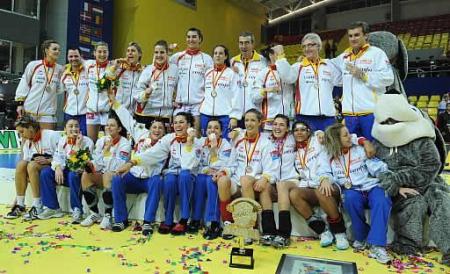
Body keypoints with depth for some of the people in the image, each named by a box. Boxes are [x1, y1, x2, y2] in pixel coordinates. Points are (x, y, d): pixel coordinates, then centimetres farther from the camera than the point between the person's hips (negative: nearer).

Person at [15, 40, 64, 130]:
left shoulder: (59, 69, 5)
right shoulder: (33, 65, -1)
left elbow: (59, 89, 8)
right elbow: (24, 84, 3)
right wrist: (20, 103, 0)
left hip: (48, 112, 1)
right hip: (29, 109, -1)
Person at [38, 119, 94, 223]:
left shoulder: (87, 142, -12)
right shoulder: (62, 140, 6)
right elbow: (57, 156, 1)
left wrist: (78, 145, -28)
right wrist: (58, 167, -20)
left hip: (80, 172, -6)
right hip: (65, 170, 6)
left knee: (73, 175, -37)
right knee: (45, 172, -14)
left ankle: (77, 210, -24)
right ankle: (52, 208, -6)